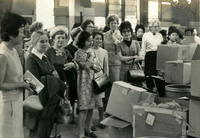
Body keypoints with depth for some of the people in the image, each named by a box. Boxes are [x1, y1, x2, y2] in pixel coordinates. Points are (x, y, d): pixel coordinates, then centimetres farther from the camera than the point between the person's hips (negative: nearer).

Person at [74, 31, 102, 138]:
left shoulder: (91, 52, 14)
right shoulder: (79, 53, -5)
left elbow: (98, 67, 13)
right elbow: (86, 65, -16)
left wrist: (92, 65, -6)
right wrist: (91, 56, -4)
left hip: (93, 81, 6)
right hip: (84, 82, -6)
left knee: (91, 107, 9)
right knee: (84, 108, -8)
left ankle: (88, 129, 21)